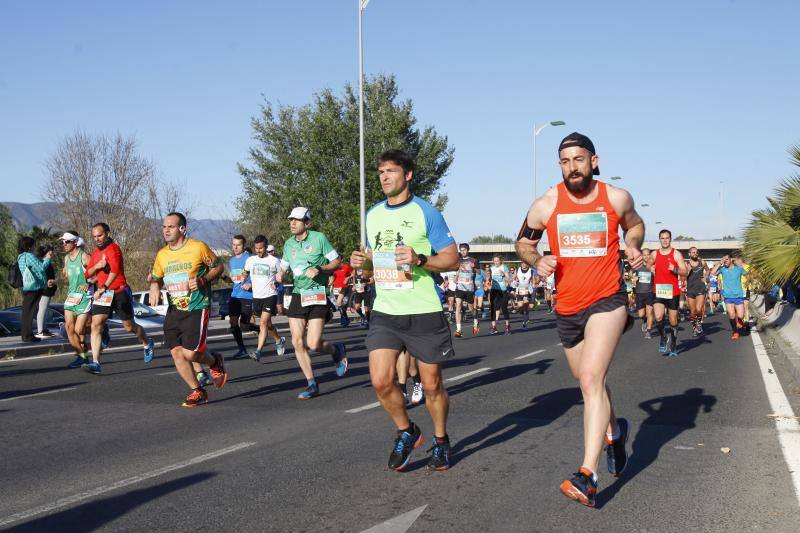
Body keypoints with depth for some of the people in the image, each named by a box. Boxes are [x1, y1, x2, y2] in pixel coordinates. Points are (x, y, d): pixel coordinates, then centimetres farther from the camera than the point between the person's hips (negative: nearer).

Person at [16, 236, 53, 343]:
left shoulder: (21, 257, 15)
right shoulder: (29, 256, -14)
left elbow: (36, 265, 18)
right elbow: (41, 267, -18)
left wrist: (44, 258, 16)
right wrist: (48, 259, -4)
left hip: (26, 288, 9)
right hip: (33, 288, -9)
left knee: (26, 312, 14)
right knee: (30, 311, -6)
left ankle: (24, 334, 20)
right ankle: (28, 336, -5)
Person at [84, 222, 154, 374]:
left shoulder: (113, 248, -12)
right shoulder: (95, 252, 13)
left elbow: (115, 269, -28)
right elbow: (88, 274, 13)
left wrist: (104, 287, -38)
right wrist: (96, 266, -9)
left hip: (120, 292, -6)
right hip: (102, 293, 6)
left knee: (129, 326, 7)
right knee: (96, 325, -9)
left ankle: (147, 344, 36)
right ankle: (95, 363, -12)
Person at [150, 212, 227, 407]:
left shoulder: (198, 247, -8)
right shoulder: (162, 254, 6)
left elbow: (218, 267, 1)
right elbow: (155, 278, 19)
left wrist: (202, 280, -16)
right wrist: (154, 287, -4)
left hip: (197, 309, -5)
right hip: (174, 310, 5)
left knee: (190, 353, -11)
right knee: (176, 353, -2)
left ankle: (215, 361, 23)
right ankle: (197, 391, 14)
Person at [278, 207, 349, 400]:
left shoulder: (319, 238, -6)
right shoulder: (289, 244, 10)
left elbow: (337, 261, -2)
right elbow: (284, 266, 22)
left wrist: (319, 269, -18)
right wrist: (280, 274, -1)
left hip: (318, 295, -5)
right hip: (298, 295, 5)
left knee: (313, 345, -12)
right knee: (297, 342, -2)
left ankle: (337, 350, 23)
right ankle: (312, 385, 10)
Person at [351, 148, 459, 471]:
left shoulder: (426, 212, -5)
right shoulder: (373, 215, 12)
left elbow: (452, 259, -5)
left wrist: (420, 259, -22)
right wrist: (363, 262, 0)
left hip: (424, 313, -4)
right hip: (384, 312, 4)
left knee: (431, 384, 5)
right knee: (380, 381, -7)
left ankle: (441, 440, 29)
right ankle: (406, 432, 19)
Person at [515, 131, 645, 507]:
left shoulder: (616, 198, -3)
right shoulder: (546, 205, -3)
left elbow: (634, 224, 19)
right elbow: (523, 242, 12)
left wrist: (633, 246, -2)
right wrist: (536, 261, -9)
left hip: (607, 302, -3)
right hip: (567, 308, 4)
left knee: (591, 379, -21)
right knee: (590, 382, 18)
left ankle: (588, 477, -23)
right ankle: (615, 431, 50)